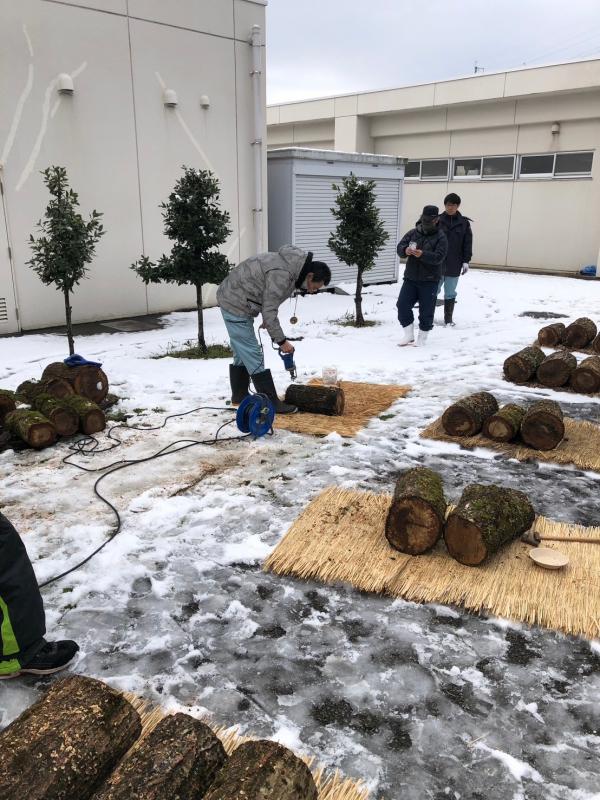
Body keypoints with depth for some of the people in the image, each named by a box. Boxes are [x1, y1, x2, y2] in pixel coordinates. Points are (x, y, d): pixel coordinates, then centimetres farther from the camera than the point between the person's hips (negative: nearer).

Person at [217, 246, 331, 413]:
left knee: (242, 353, 18)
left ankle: (239, 395, 31)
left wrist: (267, 319, 13)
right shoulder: (281, 274, -28)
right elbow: (269, 311, -25)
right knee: (253, 355, -7)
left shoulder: (293, 265, 2)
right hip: (236, 304, -10)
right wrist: (281, 341, -18)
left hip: (232, 299, 10)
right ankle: (271, 403, -4)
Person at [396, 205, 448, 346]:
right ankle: (409, 335, 12)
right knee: (402, 304, -1)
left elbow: (439, 257, -18)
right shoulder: (413, 233, 6)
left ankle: (422, 337, 17)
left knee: (426, 310, 1)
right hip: (410, 277, 4)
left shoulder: (440, 237, -6)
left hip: (429, 280, -4)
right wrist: (405, 250, -25)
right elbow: (400, 247, -1)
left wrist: (422, 255, -35)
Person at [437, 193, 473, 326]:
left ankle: (448, 318, 18)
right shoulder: (437, 220, 0)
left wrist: (466, 261, -2)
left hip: (454, 265, 1)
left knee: (450, 294, 8)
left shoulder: (464, 223, 3)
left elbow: (467, 244, 4)